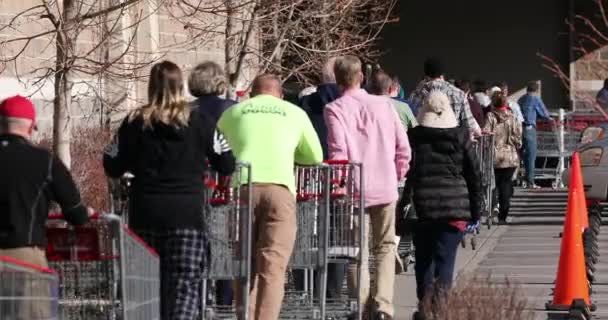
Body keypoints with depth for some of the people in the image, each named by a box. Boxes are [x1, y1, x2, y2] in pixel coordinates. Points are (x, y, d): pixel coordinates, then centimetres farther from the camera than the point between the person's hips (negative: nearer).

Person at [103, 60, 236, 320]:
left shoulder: (135, 122, 2)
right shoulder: (199, 122, -1)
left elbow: (113, 168, 7)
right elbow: (226, 165, 4)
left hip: (144, 215, 2)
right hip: (186, 213, -2)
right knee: (185, 285, -3)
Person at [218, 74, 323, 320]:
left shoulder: (235, 112, 20)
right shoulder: (294, 113, 20)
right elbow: (315, 157, 30)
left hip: (244, 187, 1)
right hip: (279, 188, -1)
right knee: (273, 267, -5)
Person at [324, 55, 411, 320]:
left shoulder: (335, 109, -6)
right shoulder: (384, 105, 2)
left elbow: (338, 151, -14)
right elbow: (403, 147, 2)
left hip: (353, 189, -2)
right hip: (385, 188, 2)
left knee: (357, 252, 8)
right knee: (385, 247, 11)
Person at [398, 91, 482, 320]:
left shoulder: (414, 137, -1)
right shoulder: (461, 137, 3)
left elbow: (408, 172, -6)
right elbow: (475, 175, 6)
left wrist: (403, 203, -4)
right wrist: (475, 211, 12)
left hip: (423, 207, 0)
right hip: (456, 207, 0)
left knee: (424, 258, 12)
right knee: (445, 258, 0)